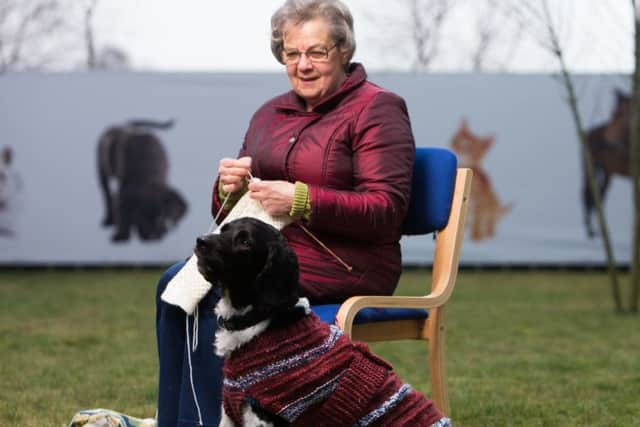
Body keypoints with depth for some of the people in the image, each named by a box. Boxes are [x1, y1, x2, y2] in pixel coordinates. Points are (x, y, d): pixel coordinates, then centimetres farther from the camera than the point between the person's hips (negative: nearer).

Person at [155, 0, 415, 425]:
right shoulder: (270, 114, 18)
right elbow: (228, 212, 19)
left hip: (343, 266, -7)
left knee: (209, 295, -26)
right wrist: (230, 187, -5)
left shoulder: (376, 109, -3)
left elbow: (386, 210, -14)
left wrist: (302, 201, -24)